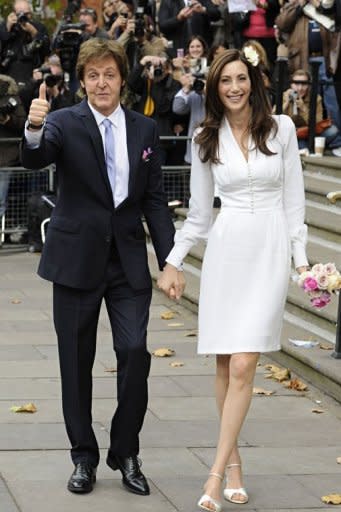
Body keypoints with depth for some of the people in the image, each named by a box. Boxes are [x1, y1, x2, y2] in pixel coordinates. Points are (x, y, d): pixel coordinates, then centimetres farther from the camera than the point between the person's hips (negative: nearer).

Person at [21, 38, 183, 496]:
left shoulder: (144, 130, 6)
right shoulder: (65, 123, -4)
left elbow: (154, 200, 9)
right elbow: (35, 160, -23)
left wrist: (170, 260, 2)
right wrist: (34, 129, -45)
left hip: (129, 260, 2)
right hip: (77, 258, -2)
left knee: (135, 352, -8)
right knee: (76, 361, 6)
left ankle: (126, 454, 8)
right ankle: (84, 457, 19)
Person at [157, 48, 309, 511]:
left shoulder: (281, 128, 2)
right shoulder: (206, 140, 7)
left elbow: (293, 198, 5)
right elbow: (199, 212, 13)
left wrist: (301, 258, 0)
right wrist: (172, 262, 8)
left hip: (270, 251, -2)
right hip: (226, 250, 2)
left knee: (243, 367, -10)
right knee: (226, 365, 5)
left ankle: (217, 474, -8)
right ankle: (234, 460, 18)